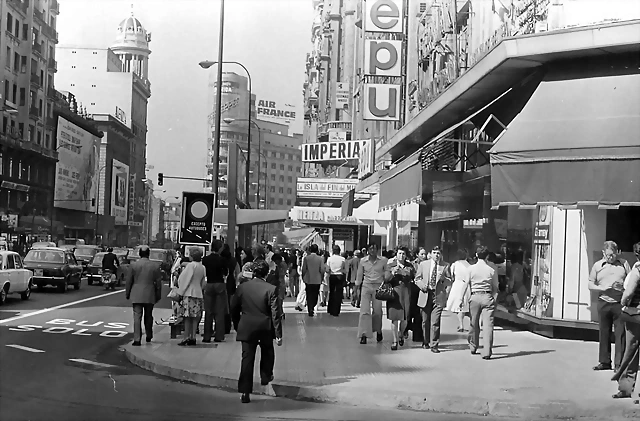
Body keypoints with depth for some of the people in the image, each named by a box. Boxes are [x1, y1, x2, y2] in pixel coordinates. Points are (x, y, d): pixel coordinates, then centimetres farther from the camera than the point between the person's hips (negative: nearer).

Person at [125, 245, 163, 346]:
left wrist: (127, 294, 13)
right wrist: (158, 295, 13)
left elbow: (128, 281, 2)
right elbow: (158, 282, 3)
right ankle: (149, 336, 29)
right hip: (150, 295, 1)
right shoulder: (155, 266, -1)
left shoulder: (133, 265, -3)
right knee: (148, 316, 17)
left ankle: (137, 339, -8)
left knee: (137, 317, -3)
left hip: (137, 295, -1)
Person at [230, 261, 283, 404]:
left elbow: (233, 308, 5)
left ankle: (245, 391, 1)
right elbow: (275, 314, -13)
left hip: (246, 328, 2)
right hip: (265, 328, -1)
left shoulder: (242, 287, -3)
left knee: (247, 358, 4)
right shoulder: (271, 289, -12)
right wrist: (278, 334, -9)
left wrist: (238, 325, 19)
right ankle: (266, 376, 39)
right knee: (267, 352, 27)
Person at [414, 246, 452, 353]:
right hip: (425, 295, 2)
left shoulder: (445, 266, 3)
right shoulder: (423, 264, 7)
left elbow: (449, 281, 6)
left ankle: (434, 345, -2)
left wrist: (446, 294, -5)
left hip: (439, 296, -2)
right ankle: (425, 342, 28)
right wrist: (422, 286, -7)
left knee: (435, 322, -8)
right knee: (425, 321, 10)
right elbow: (417, 278, 12)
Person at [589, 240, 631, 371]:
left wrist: (623, 286, -10)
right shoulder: (597, 265, 9)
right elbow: (590, 284, 8)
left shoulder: (623, 263, 9)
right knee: (604, 333, 6)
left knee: (620, 333, -4)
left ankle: (619, 363, 0)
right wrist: (602, 288, -10)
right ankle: (604, 362, 14)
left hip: (620, 303, -1)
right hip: (604, 302, 1)